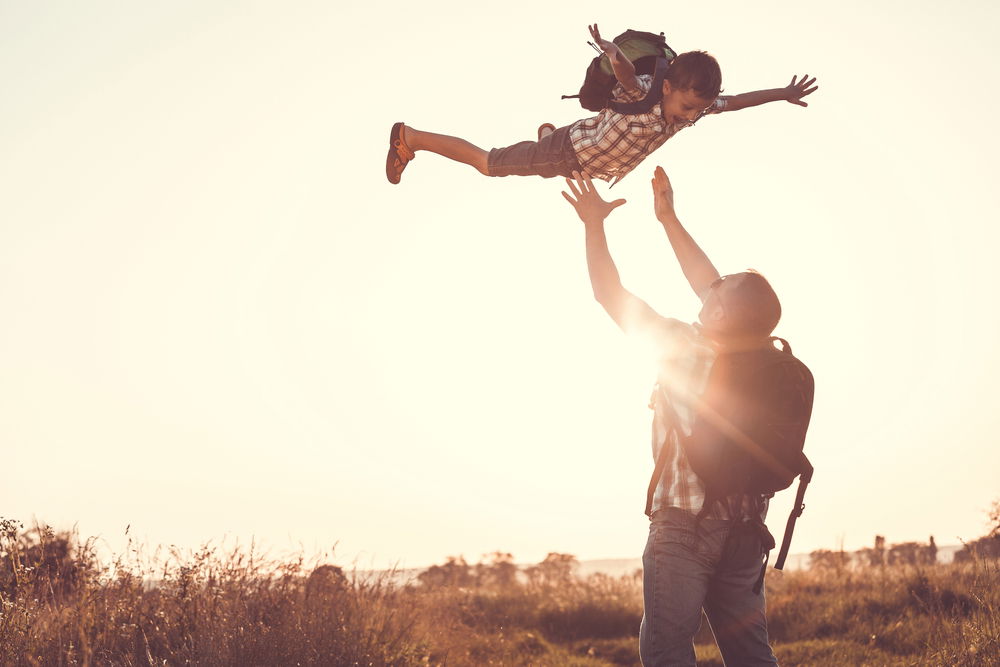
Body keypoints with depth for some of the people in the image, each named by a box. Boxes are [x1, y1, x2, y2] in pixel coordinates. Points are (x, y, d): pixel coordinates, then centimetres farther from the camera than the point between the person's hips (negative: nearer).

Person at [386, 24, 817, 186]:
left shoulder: (692, 105, -15)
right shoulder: (641, 93, -37)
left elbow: (735, 101, -3)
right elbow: (624, 71, -58)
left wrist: (783, 94, 0)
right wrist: (613, 52, -78)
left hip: (602, 167, 8)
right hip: (569, 151, -7)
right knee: (488, 163, 4)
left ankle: (547, 131, 70)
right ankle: (412, 138, 17)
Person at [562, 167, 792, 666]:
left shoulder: (684, 350, -15)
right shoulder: (762, 357, 1)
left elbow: (610, 295, -8)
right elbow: (709, 285, 14)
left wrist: (594, 224, 2)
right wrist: (669, 219, 20)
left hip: (683, 526, -6)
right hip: (746, 530, 6)